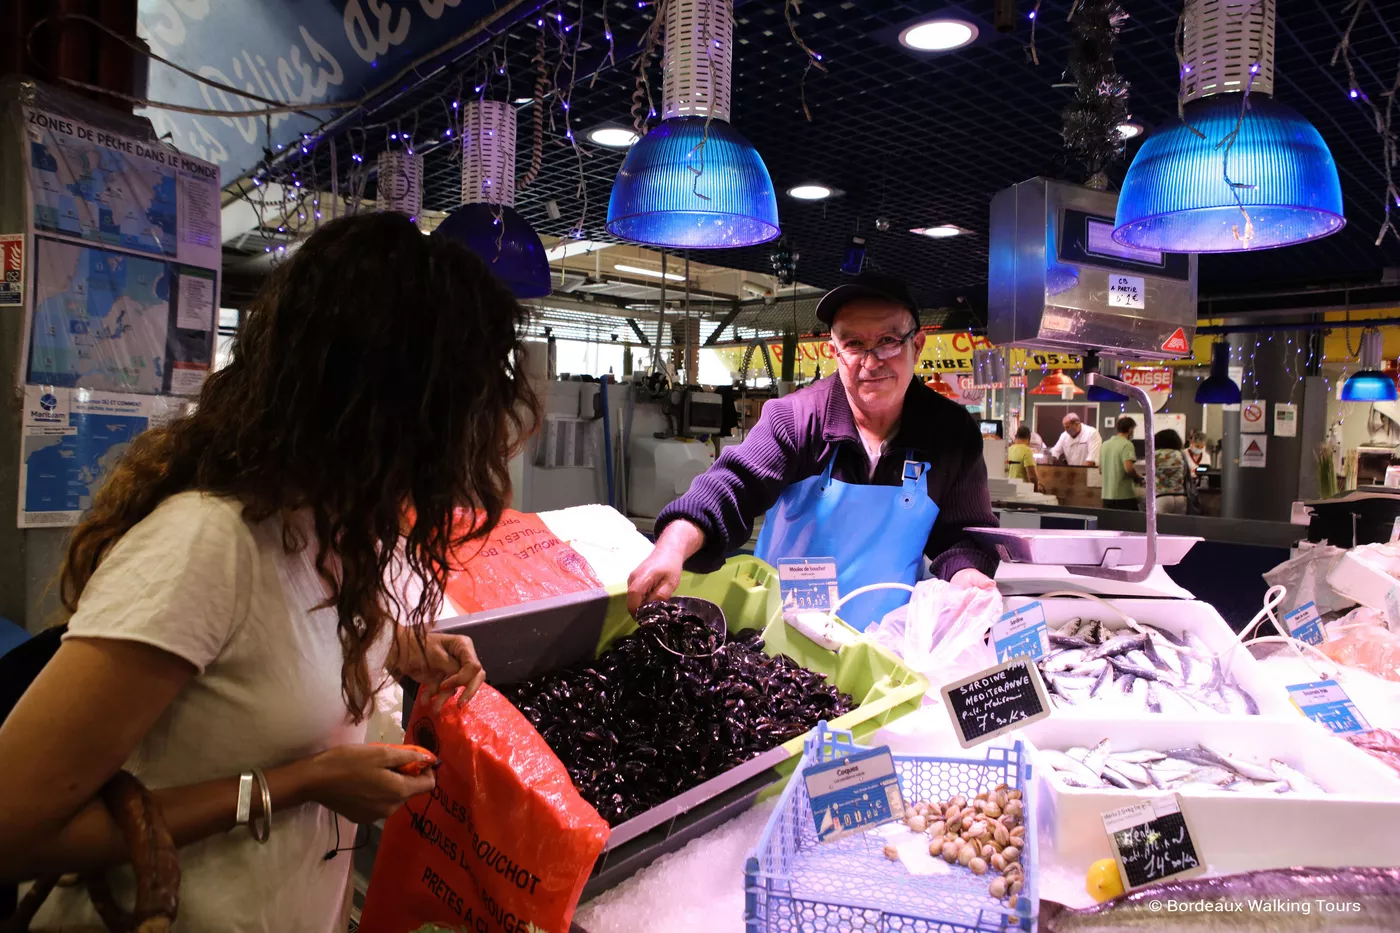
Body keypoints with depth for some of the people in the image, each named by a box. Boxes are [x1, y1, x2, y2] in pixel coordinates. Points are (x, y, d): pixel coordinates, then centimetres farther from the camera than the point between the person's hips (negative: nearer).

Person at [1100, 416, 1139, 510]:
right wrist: (1136, 477, -4)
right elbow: (1128, 468, -22)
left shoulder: (1105, 444, 10)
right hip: (1124, 496, -7)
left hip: (1107, 495, 7)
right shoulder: (1127, 444, -11)